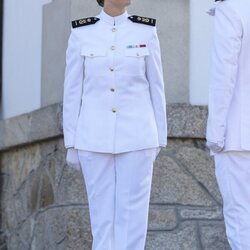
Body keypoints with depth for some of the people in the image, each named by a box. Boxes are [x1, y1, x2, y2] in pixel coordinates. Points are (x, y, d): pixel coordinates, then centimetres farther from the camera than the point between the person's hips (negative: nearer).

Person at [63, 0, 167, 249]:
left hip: (136, 136, 0)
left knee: (132, 215, -2)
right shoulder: (81, 33, 1)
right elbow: (73, 91, 3)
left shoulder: (146, 31, 2)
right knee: (102, 214, 3)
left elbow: (155, 88, 5)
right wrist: (71, 144, 1)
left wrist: (159, 140, 4)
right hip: (96, 137, 0)